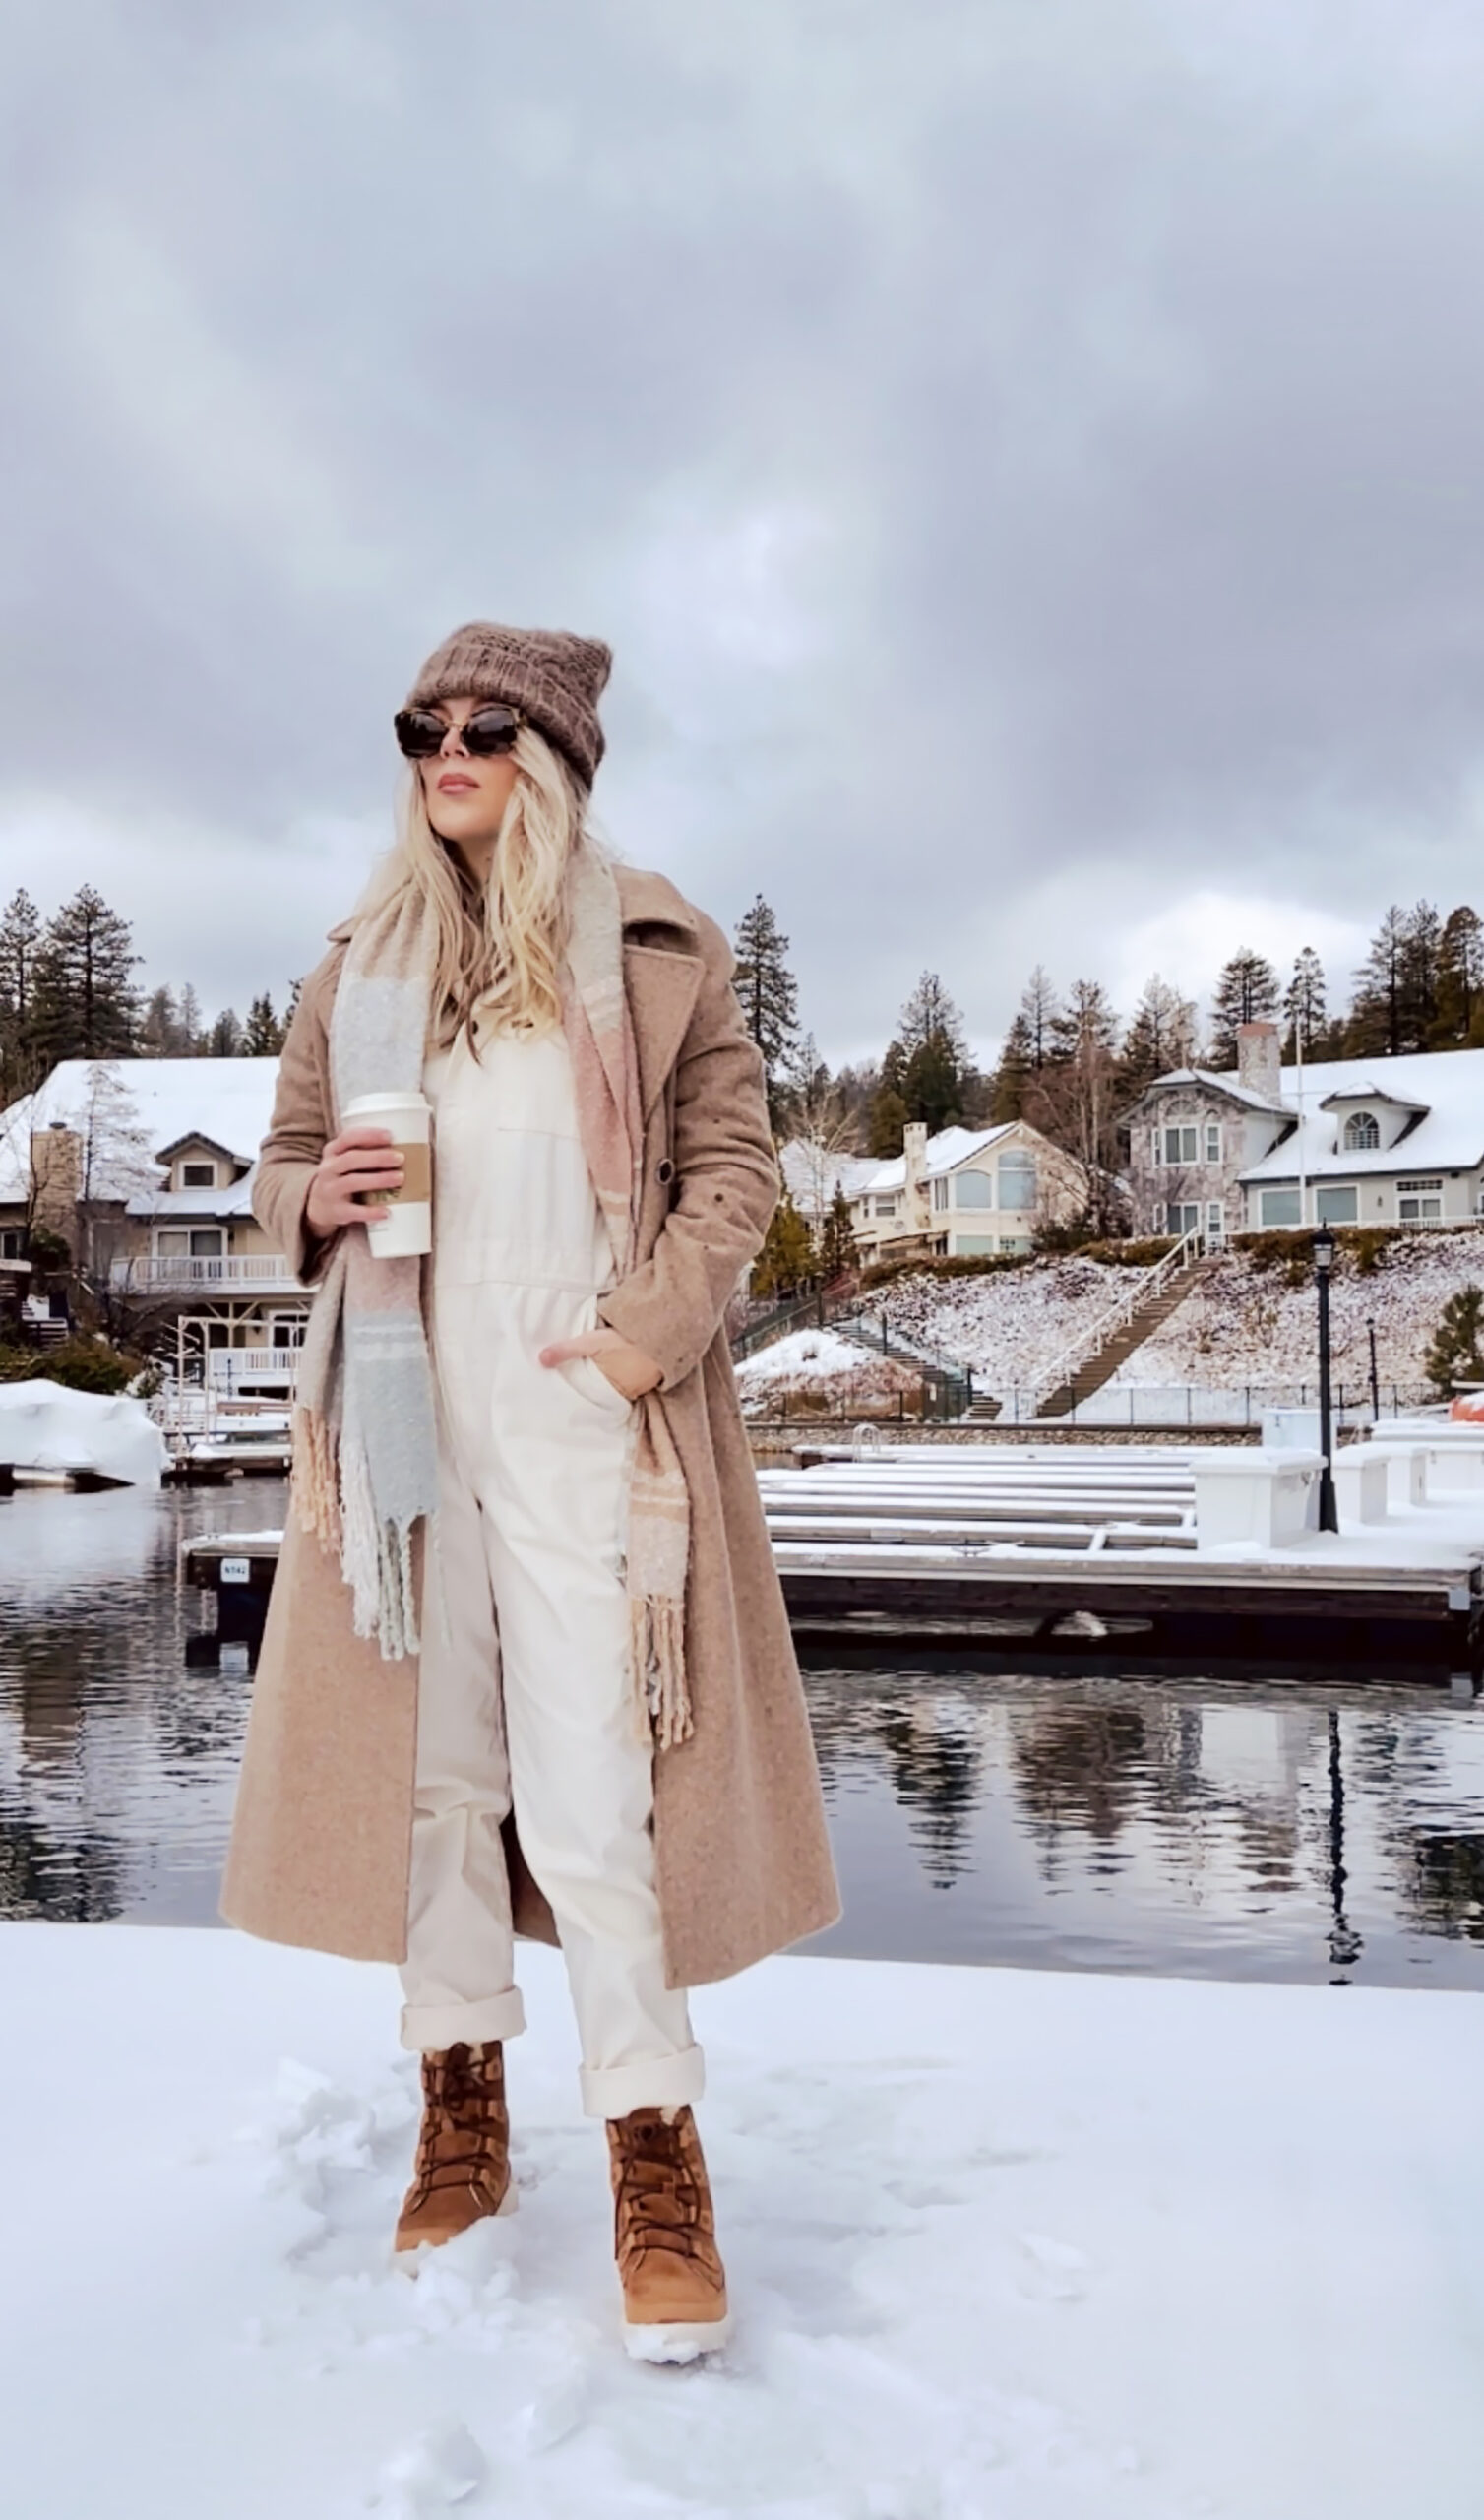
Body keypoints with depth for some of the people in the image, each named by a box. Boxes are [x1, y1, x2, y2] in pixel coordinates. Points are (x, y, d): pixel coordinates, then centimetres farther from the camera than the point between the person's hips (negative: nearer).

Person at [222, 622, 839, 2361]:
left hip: (575, 1410, -3)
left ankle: (655, 2146, 6)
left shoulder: (651, 950, 4)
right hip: (401, 1401, 4)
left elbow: (733, 1159, 3)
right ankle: (462, 2109, 23)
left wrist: (650, 1333, -10)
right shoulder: (363, 963, 14)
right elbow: (284, 1158, 18)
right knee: (428, 1752, 8)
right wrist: (314, 1198, -6)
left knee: (590, 1777, -7)